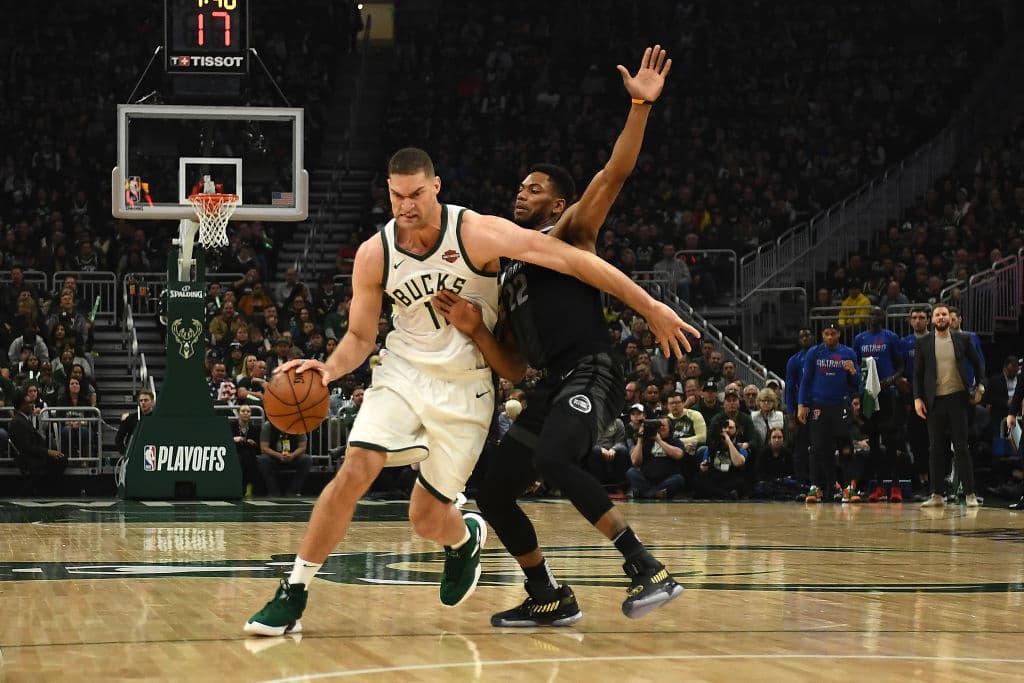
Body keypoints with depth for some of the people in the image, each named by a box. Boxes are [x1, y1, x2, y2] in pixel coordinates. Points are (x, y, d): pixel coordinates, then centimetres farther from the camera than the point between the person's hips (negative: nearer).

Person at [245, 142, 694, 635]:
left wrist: (650, 307, -22)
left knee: (427, 519, -1)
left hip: (466, 386, -2)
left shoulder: (477, 234, -19)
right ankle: (292, 595, -10)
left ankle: (465, 538, 39)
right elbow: (360, 337, 4)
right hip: (403, 372, 2)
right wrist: (330, 368, -20)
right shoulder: (374, 255, -9)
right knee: (355, 470, -20)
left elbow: (574, 260, -20)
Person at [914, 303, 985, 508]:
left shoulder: (962, 339, 5)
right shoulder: (923, 343, 5)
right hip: (934, 401, 1)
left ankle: (970, 494, 0)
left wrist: (980, 387, 8)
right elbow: (917, 374, 6)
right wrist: (918, 398, -3)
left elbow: (977, 363, 14)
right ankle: (937, 495, 7)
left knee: (961, 448, -2)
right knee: (936, 449, 3)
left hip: (957, 399, -1)